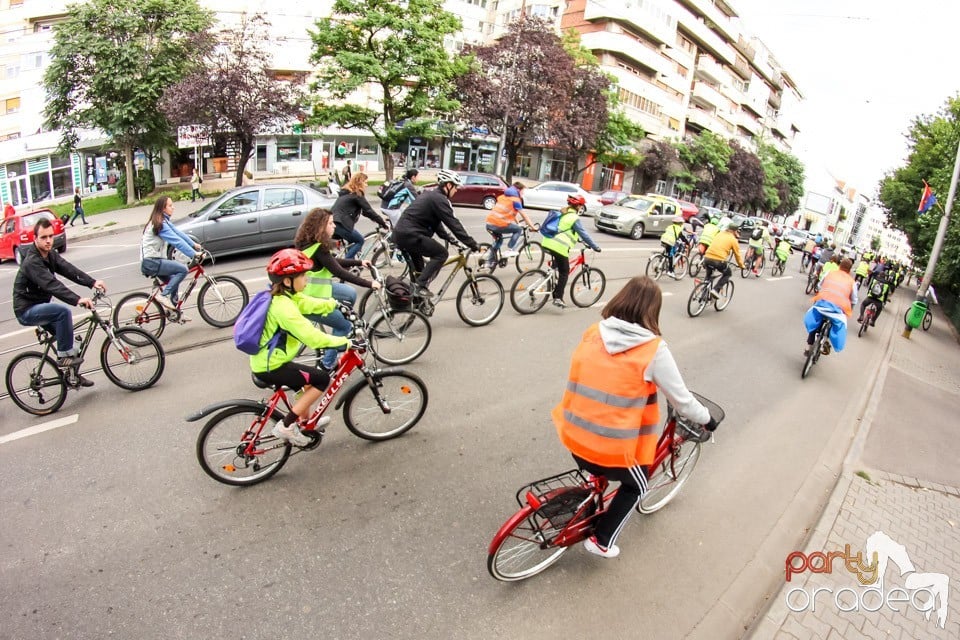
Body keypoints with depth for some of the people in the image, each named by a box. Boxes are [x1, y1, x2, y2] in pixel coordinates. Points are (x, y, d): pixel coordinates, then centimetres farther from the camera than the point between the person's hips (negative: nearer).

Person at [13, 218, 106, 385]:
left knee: (67, 338, 8)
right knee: (63, 311, -31)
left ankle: (73, 374, 22)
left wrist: (92, 282, -25)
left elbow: (69, 270, -10)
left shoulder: (50, 254, 2)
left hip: (39, 306, 9)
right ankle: (64, 356, -20)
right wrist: (77, 300, -50)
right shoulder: (32, 262, -25)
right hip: (26, 310, -9)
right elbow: (51, 285, -38)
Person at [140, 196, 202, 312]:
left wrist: (194, 244, 3)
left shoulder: (164, 221, 12)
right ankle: (163, 295, -11)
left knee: (174, 280, 16)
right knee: (183, 269, -19)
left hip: (153, 261, 10)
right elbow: (177, 241, -25)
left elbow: (178, 233, 10)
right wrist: (194, 254, -27)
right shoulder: (160, 224, -19)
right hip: (151, 262, -10)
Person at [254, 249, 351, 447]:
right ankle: (286, 426, -1)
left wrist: (337, 304, 18)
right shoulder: (283, 306, -28)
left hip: (265, 361, 10)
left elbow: (310, 303, 16)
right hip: (270, 367, -10)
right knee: (321, 379, -6)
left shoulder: (283, 296, 3)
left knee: (308, 382, 27)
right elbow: (310, 336, -35)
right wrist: (343, 342, -33)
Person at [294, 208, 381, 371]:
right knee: (344, 326, 2)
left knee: (350, 293, 15)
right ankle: (327, 364, 11)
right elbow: (339, 272, -24)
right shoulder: (318, 248, -23)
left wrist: (359, 262, 21)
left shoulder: (312, 243, 7)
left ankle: (342, 332, 24)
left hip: (312, 290, 10)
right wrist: (368, 283, -18)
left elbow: (333, 262, 19)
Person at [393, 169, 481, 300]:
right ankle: (421, 286, -9)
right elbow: (454, 224, -15)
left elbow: (435, 222, 26)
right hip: (410, 235, -10)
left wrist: (450, 238, 20)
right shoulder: (439, 199, -12)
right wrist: (474, 245, -12)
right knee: (441, 254, -6)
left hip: (400, 233, 10)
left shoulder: (430, 194, 19)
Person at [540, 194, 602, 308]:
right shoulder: (574, 218, -5)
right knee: (564, 273, 3)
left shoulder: (562, 213, 20)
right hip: (559, 247, -8)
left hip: (547, 243, 8)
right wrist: (595, 247, 1)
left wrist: (577, 238, 40)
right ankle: (558, 298, -3)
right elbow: (583, 234, -6)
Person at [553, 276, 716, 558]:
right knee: (636, 486, 26)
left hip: (575, 435, 4)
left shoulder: (592, 333, 0)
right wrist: (707, 420, 16)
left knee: (597, 472, 36)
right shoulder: (654, 349, -13)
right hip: (613, 446, -4)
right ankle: (601, 541, 30)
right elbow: (682, 399, -3)